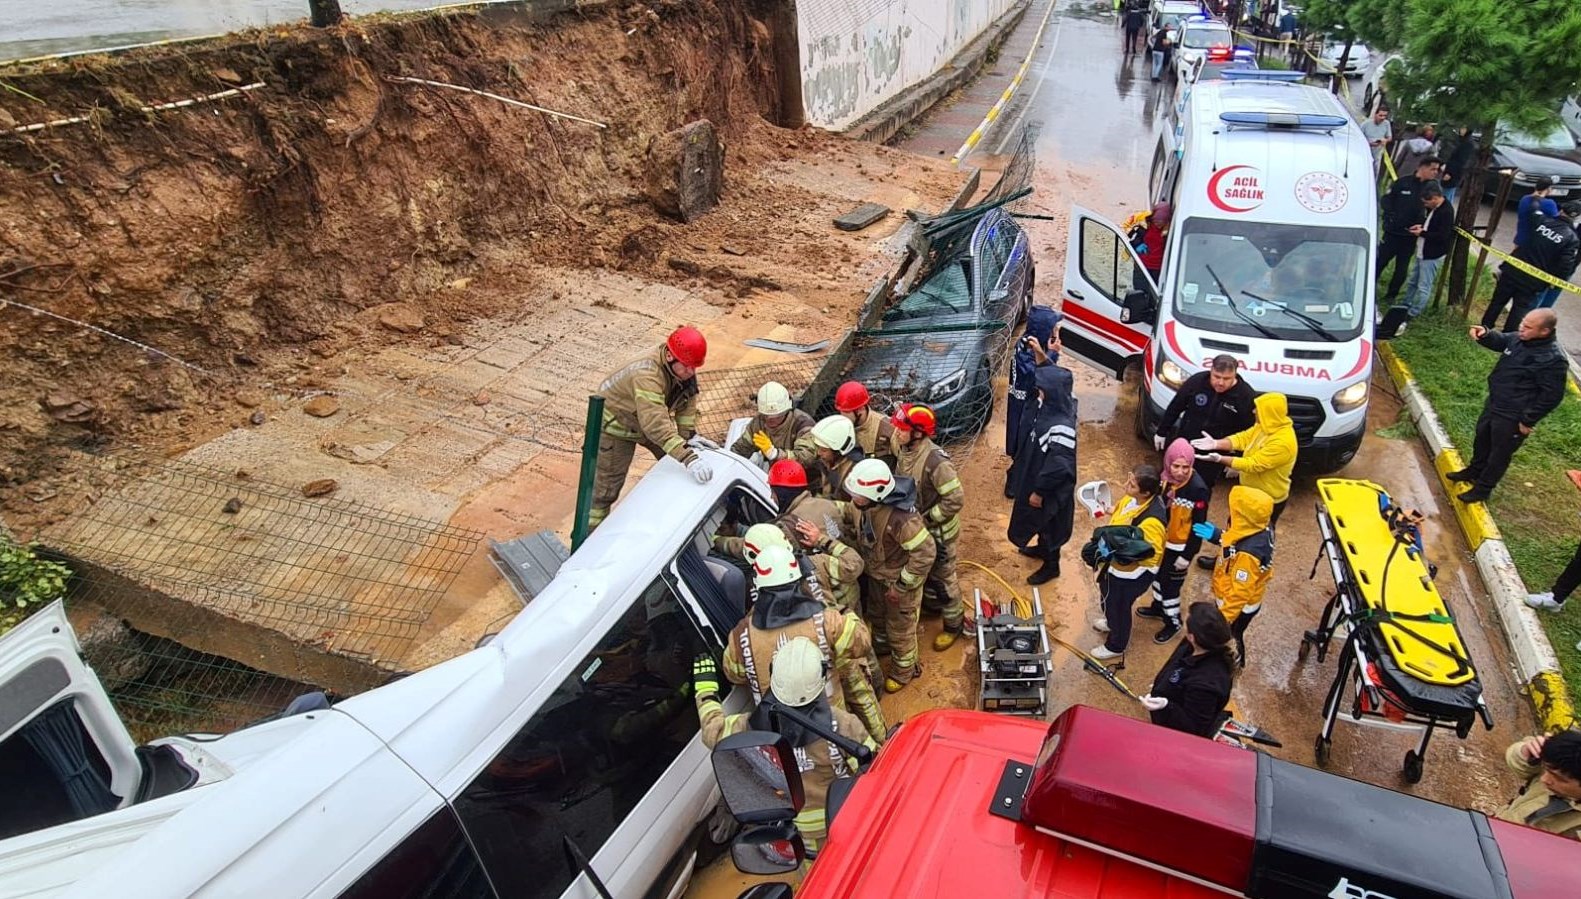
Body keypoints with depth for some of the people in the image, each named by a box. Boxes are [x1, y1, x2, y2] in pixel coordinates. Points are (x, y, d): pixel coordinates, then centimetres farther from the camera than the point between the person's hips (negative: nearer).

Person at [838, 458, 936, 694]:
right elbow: (845, 518, 5)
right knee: (876, 615, 31)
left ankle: (903, 670, 42)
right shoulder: (860, 503, -19)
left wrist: (902, 586, -25)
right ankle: (881, 645, 61)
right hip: (876, 574, 7)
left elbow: (925, 552, -35)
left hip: (899, 578, -7)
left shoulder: (900, 517, -42)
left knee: (900, 628, 16)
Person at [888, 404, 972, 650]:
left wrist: (925, 518, -22)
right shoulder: (903, 448, -11)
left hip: (938, 531, -7)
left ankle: (955, 624, 34)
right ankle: (931, 604, 54)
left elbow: (956, 500, -28)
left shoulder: (936, 461, -34)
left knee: (942, 578, 12)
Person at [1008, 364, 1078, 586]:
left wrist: (1039, 490, -21)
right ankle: (1042, 548, 52)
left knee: (1049, 524, 14)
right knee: (1039, 520, 29)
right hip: (1036, 477, 8)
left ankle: (1051, 566, 35)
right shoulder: (1048, 407, -12)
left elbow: (1058, 465, -28)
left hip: (1051, 488, -8)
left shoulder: (1061, 426, -34)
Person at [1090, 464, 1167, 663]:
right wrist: (1112, 512, -2)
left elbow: (1151, 555, -36)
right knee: (1107, 592, 33)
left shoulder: (1152, 520, -40)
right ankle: (1112, 622, 64)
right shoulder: (1133, 498, -14)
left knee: (1119, 605, 16)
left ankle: (1116, 646, 43)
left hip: (1132, 573, -8)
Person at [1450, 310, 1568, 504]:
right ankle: (1474, 471, 49)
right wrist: (1485, 335, -10)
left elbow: (1551, 396, -22)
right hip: (1493, 404, 8)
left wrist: (1528, 421, -16)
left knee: (1499, 454, 10)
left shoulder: (1553, 360, -29)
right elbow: (1500, 341, 14)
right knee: (1481, 440, 26)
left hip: (1512, 418, -8)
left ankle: (1483, 489, 26)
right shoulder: (1519, 338, -8)